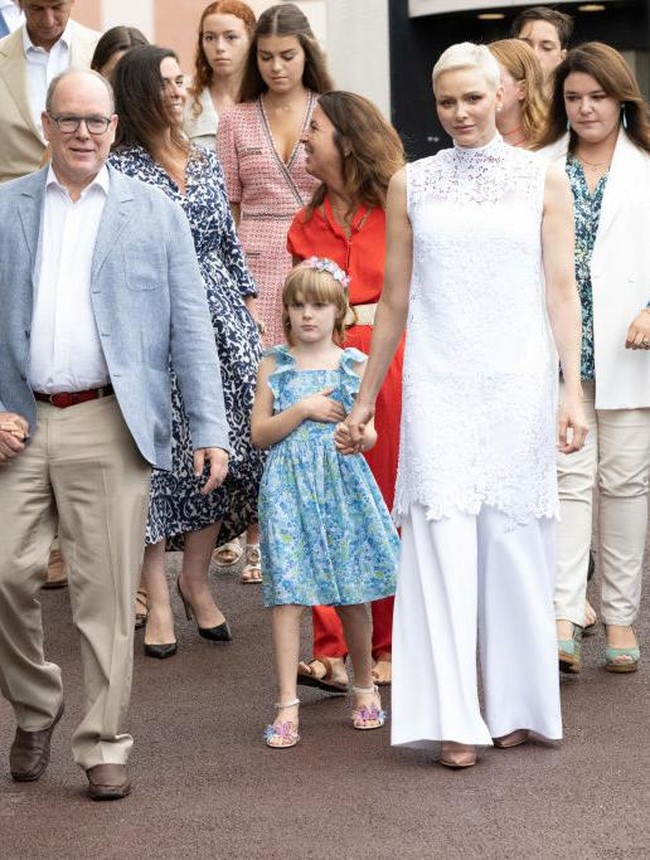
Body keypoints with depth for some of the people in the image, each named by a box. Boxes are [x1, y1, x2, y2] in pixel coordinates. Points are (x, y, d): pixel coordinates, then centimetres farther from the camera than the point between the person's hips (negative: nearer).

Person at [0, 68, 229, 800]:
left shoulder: (155, 213, 8)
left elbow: (191, 327, 5)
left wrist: (209, 429, -3)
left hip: (111, 427, -1)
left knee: (104, 593, 0)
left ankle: (104, 745, 10)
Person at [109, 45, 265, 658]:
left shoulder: (206, 164, 13)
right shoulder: (118, 168, -6)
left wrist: (248, 307, 13)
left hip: (219, 316, 6)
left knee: (220, 451, 5)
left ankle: (196, 579, 21)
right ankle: (157, 599, 7)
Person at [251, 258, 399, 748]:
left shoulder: (355, 366, 6)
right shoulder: (274, 366, 6)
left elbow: (369, 431, 4)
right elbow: (259, 433, 2)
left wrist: (358, 437, -18)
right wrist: (302, 410, -10)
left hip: (343, 483, 0)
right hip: (289, 486, 0)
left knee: (352, 592, 6)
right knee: (287, 594, -8)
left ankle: (364, 686, 26)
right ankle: (287, 704, -7)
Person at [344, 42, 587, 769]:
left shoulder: (543, 181, 6)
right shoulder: (410, 185, 8)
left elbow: (561, 292, 2)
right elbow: (394, 301, 12)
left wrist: (572, 389, -7)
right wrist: (365, 399, 13)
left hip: (517, 384, 0)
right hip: (438, 387, 0)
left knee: (513, 544, 4)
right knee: (443, 544, -5)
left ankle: (514, 705, 18)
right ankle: (453, 719, -3)